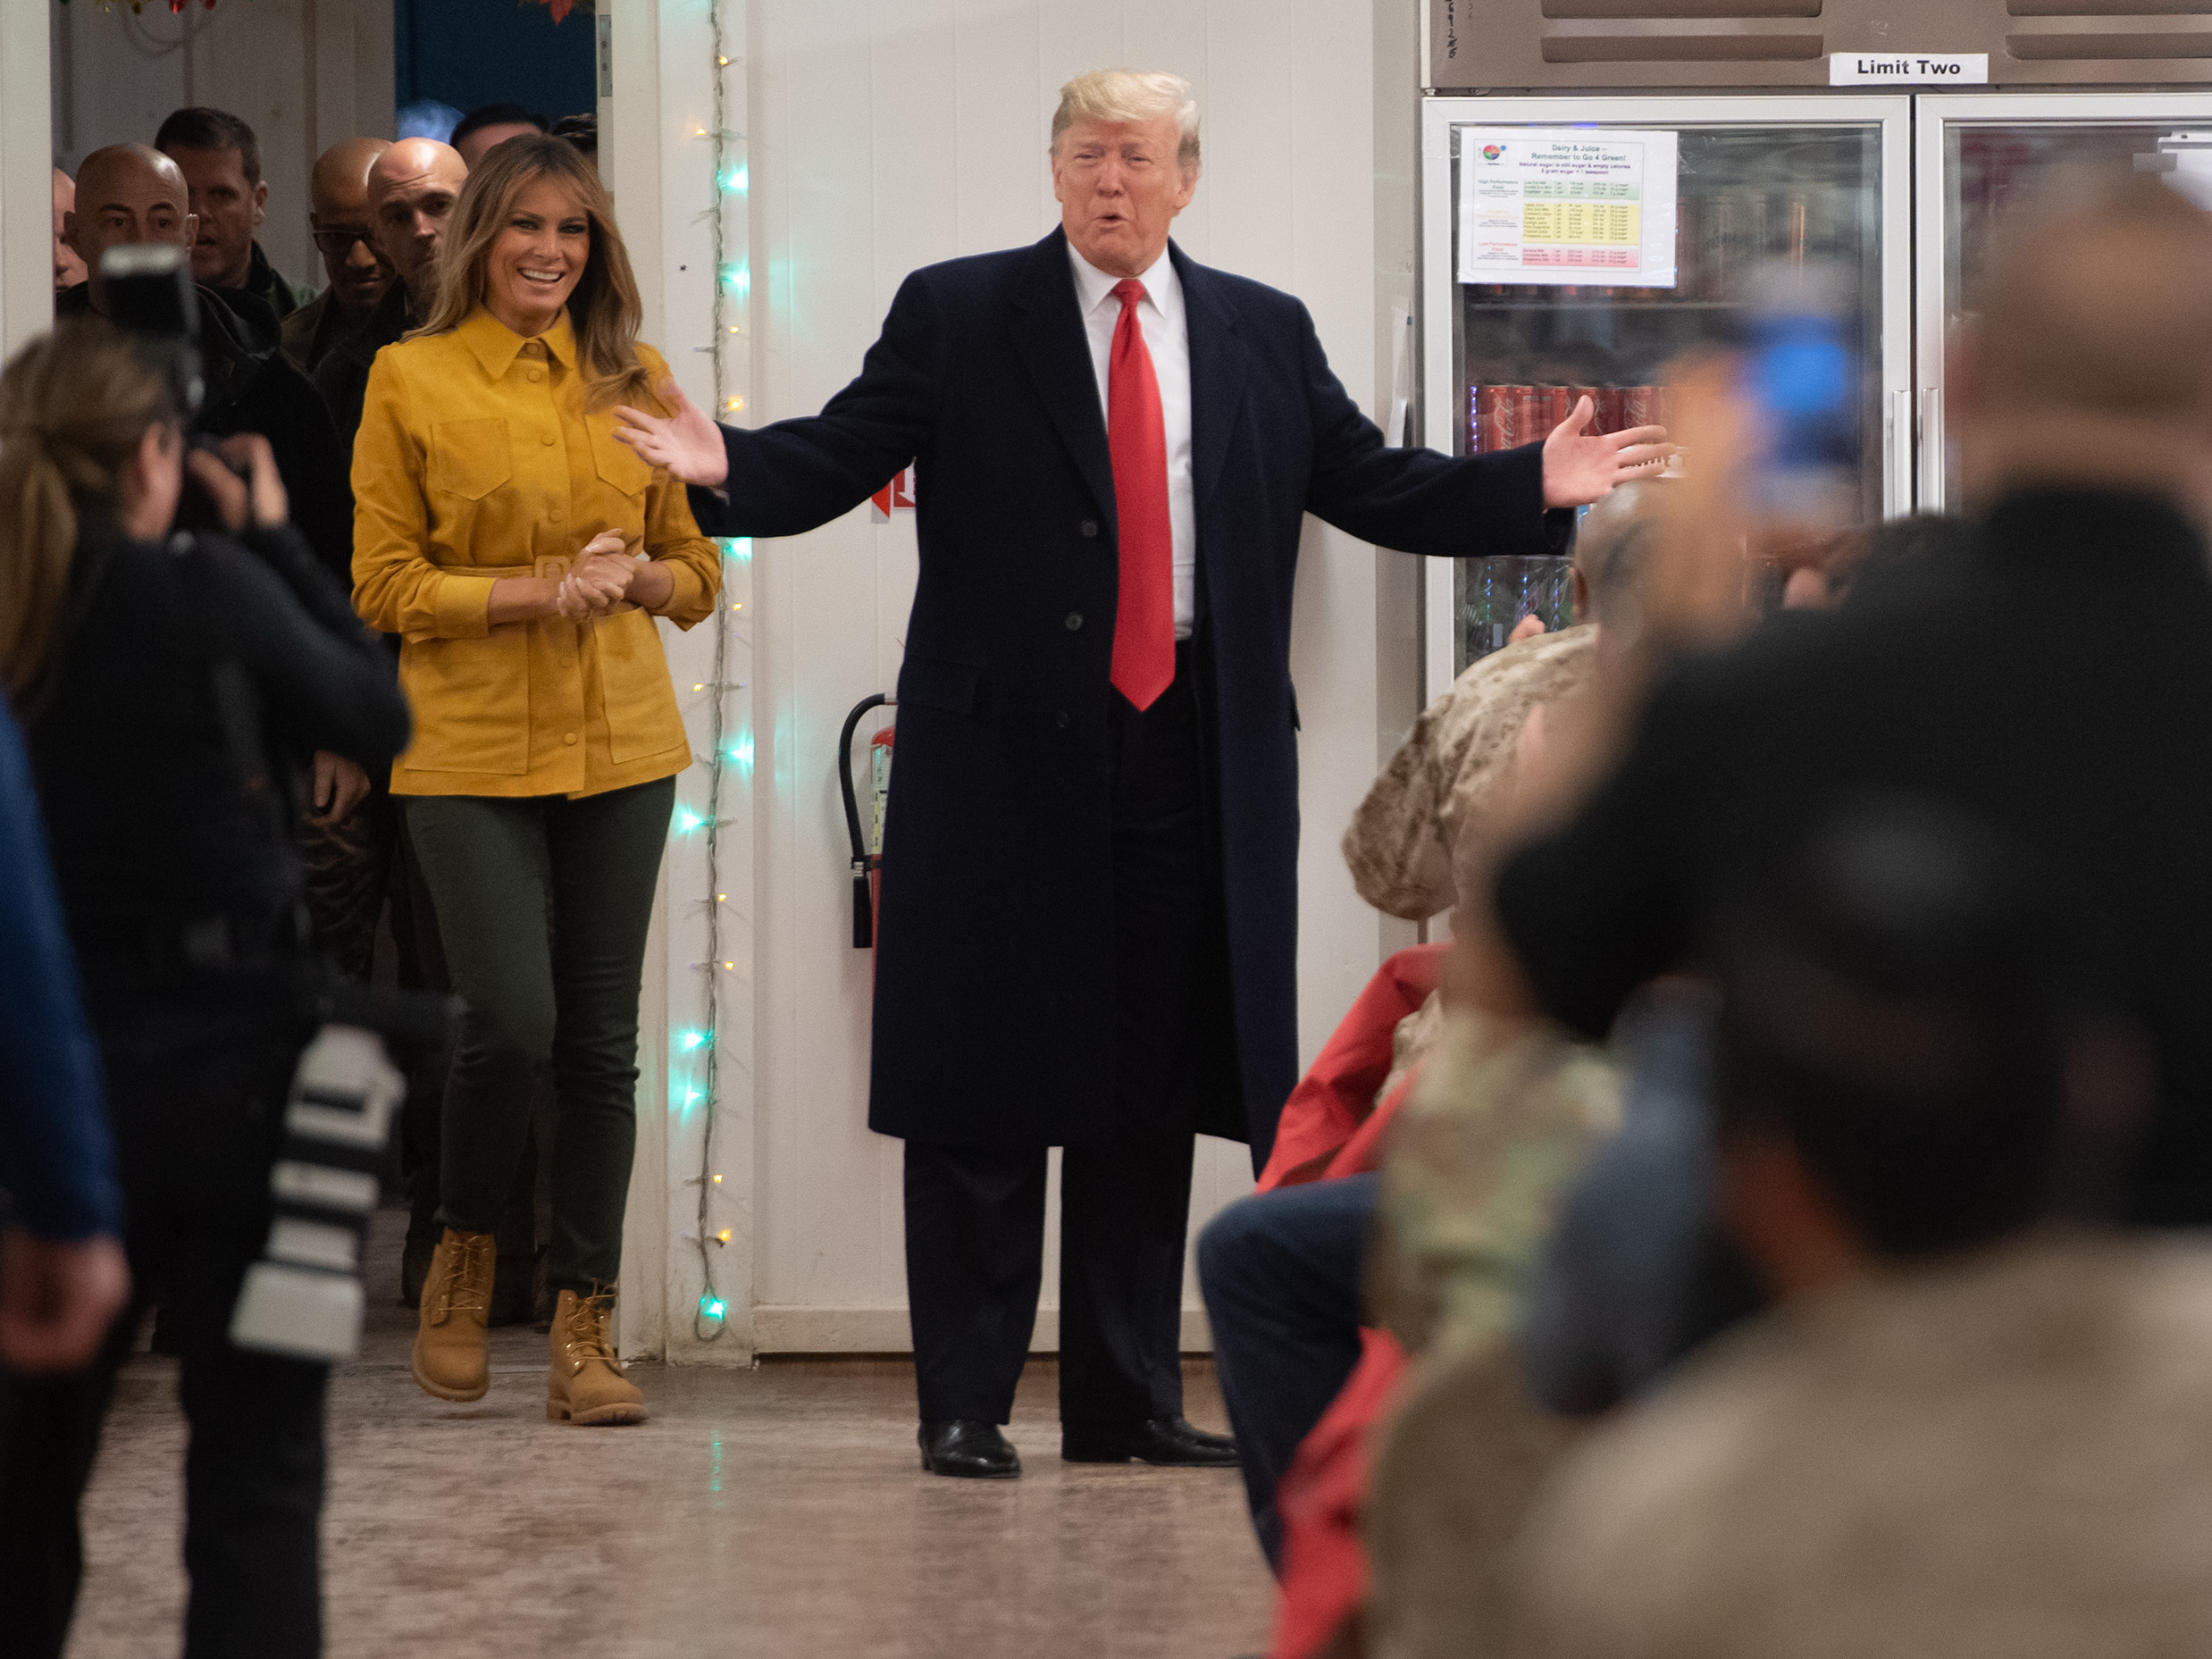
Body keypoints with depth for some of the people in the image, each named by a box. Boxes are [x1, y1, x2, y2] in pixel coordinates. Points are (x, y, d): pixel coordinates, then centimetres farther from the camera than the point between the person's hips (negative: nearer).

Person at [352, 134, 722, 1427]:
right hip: (471, 746, -3)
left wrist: (638, 577, -9)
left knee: (602, 1042, 2)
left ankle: (585, 1330, 8)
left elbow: (699, 567, 14)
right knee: (512, 1022, -12)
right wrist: (541, 592, -14)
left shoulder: (636, 381, 9)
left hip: (620, 743, 3)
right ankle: (465, 1251, 15)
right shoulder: (411, 380, 0)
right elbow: (386, 585, -2)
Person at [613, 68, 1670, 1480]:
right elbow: (837, 459, -2)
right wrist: (726, 466, -21)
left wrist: (1538, 489, 1)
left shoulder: (1265, 335, 11)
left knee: (1153, 1090, 9)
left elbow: (1377, 488, 13)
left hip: (1195, 760, 3)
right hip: (1006, 755, -3)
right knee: (987, 1088, 0)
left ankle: (1127, 1400, 17)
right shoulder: (955, 317, 3)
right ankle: (966, 1403, 7)